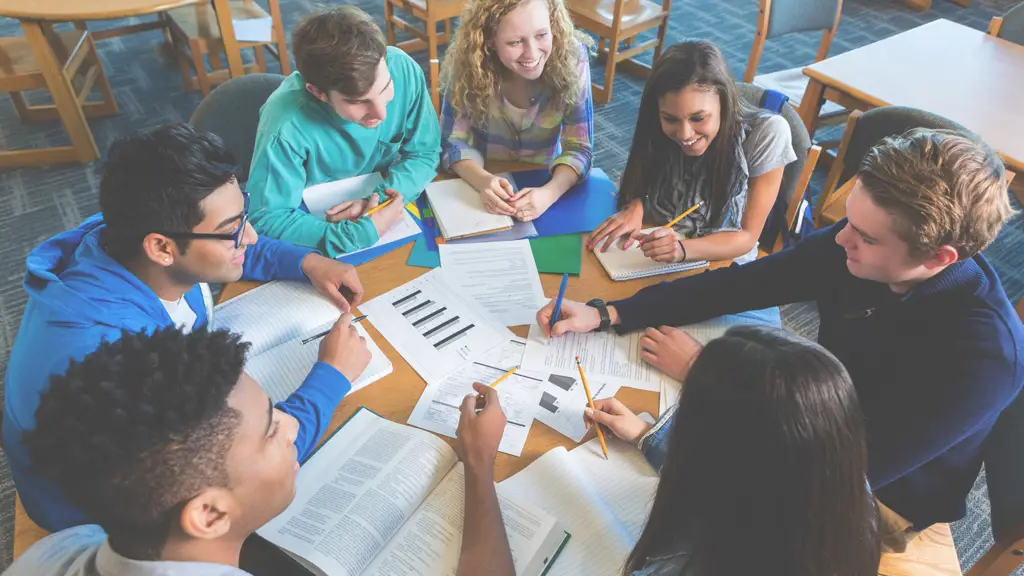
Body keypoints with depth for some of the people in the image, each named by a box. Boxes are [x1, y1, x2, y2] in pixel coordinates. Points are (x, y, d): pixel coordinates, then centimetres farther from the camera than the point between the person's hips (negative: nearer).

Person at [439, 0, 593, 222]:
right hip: (478, 185, 0)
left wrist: (549, 193, -35)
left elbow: (580, 148, -16)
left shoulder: (572, 58, -18)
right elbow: (453, 142, -12)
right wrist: (483, 180, -32)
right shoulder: (468, 64, -18)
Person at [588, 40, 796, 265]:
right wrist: (634, 207, -21)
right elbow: (637, 186, 1)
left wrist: (684, 249, -30)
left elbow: (748, 236, -13)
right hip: (651, 259, 2)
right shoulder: (660, 128, -12)